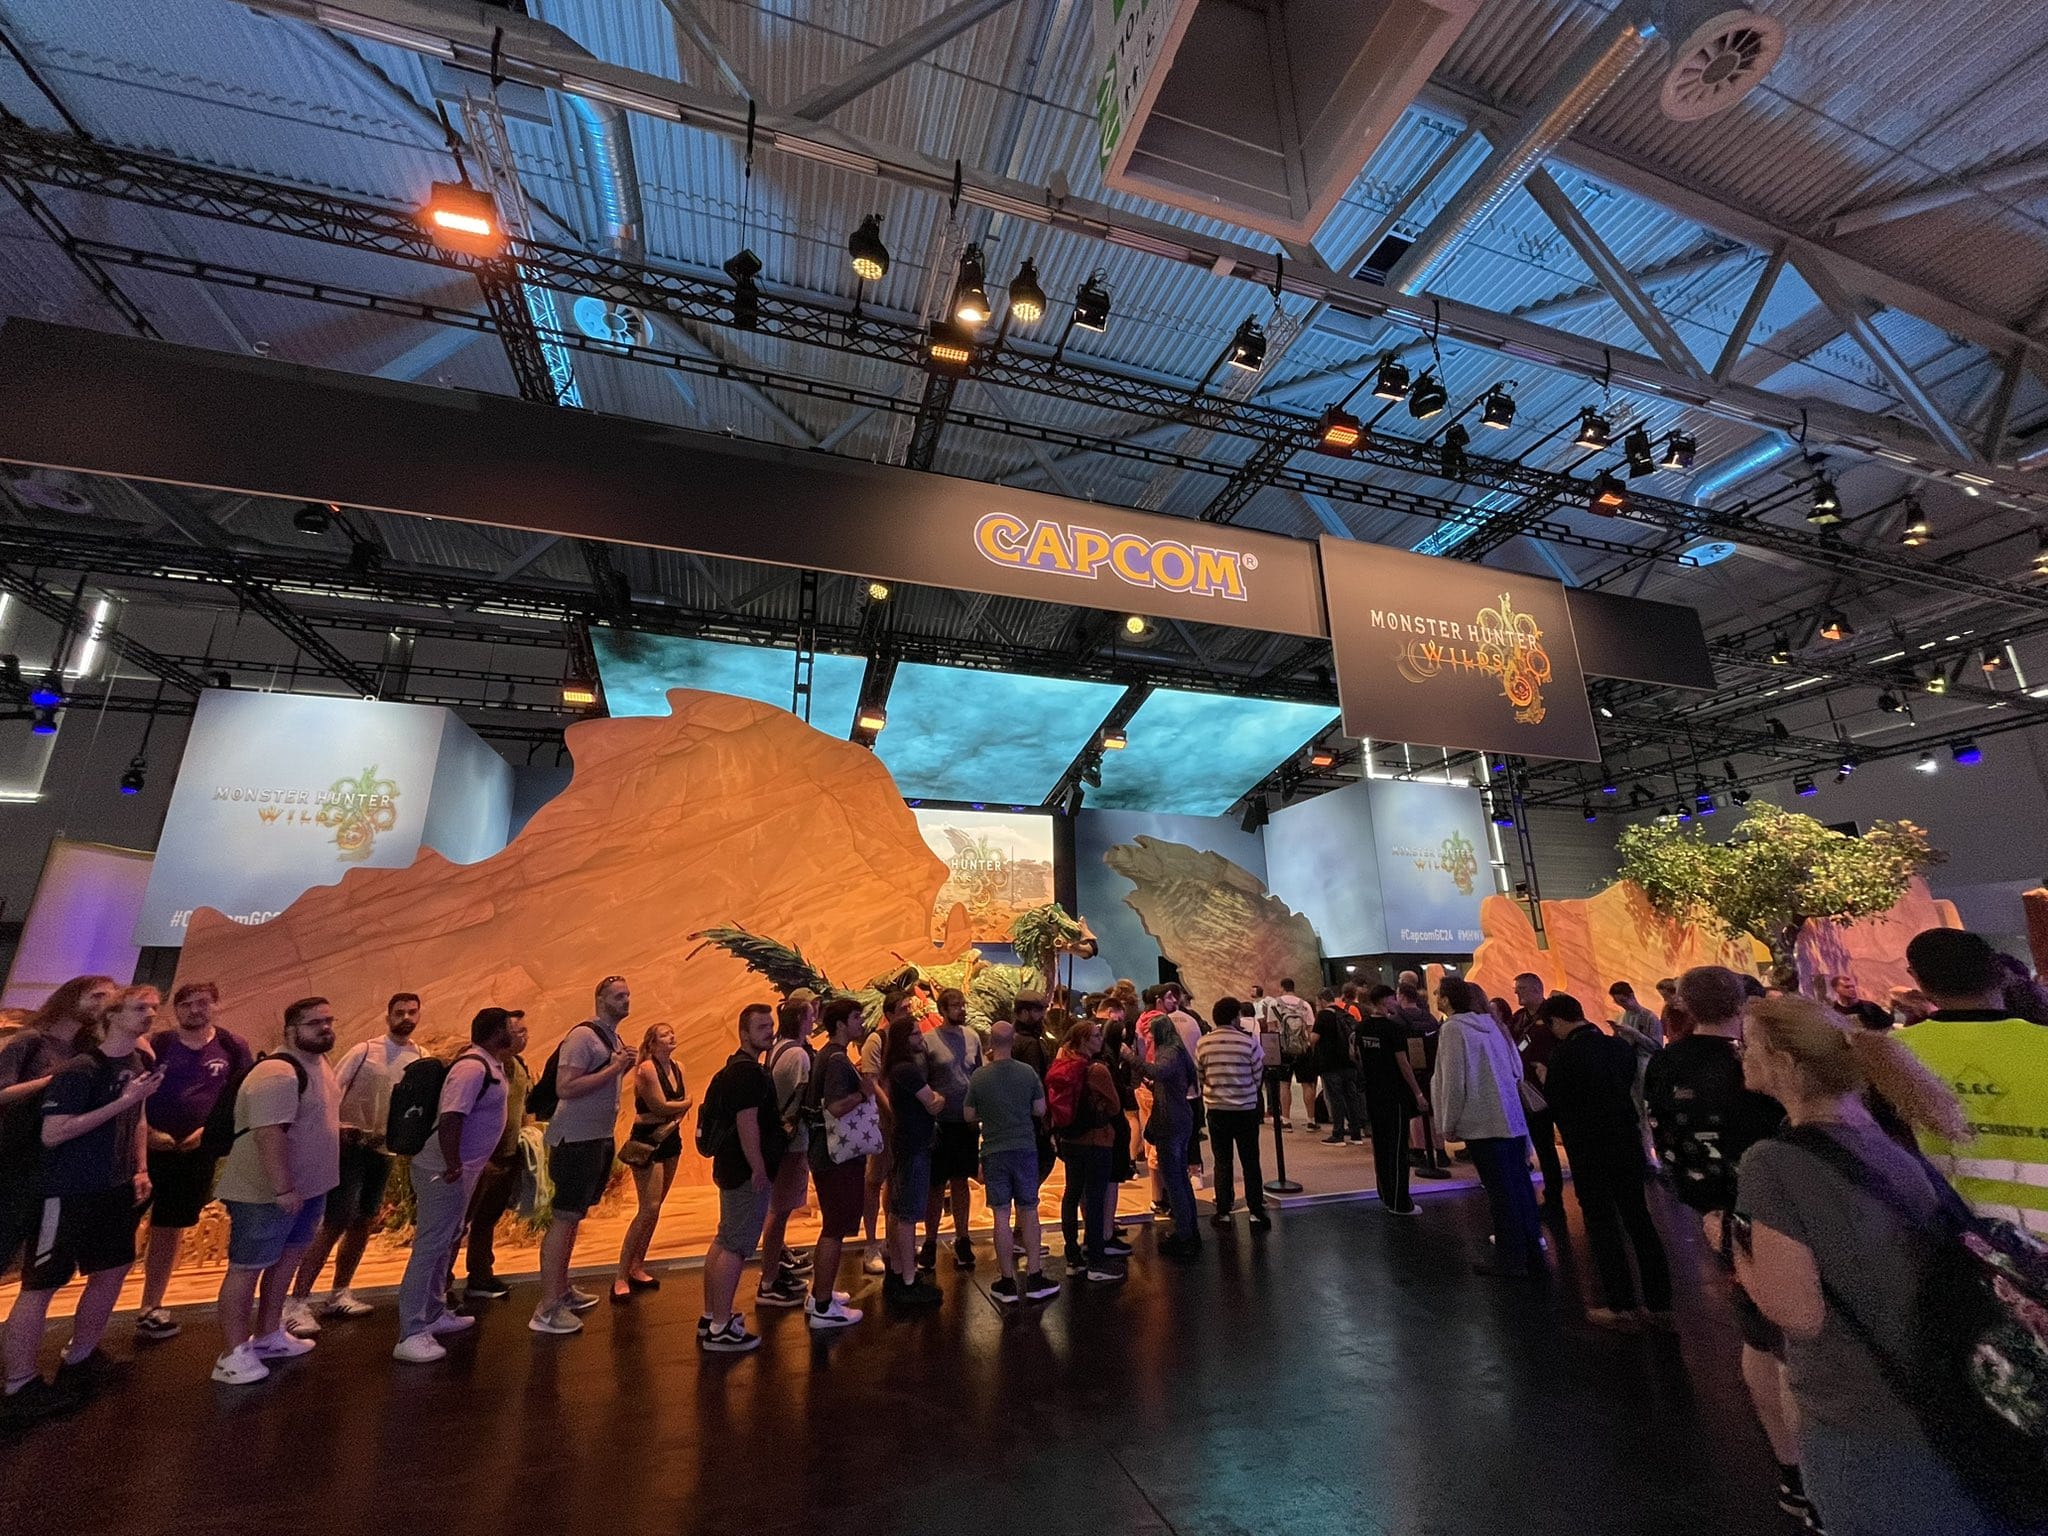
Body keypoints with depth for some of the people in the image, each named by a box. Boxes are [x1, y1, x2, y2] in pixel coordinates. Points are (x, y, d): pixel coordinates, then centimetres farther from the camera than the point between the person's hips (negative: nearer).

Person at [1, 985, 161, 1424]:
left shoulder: (142, 1061, 3)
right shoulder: (80, 1070, -22)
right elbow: (51, 1135, -24)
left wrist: (140, 1170, 10)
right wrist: (122, 1101, -27)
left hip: (116, 1189, 8)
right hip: (69, 1191, -8)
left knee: (114, 1269, 15)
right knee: (41, 1284, 3)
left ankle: (79, 1357, 33)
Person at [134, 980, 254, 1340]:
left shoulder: (233, 1047, 1)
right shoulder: (156, 1044, -1)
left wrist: (209, 1129, -8)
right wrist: (148, 1131, -12)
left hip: (198, 1151, 1)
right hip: (146, 1146, -1)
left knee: (170, 1230, 12)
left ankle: (151, 1308, 25)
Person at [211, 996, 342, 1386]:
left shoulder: (320, 1065, 7)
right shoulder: (278, 1073, -25)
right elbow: (269, 1135, -29)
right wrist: (283, 1189, -29)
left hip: (310, 1186, 10)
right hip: (265, 1193, -10)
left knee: (286, 1260, 19)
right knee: (247, 1268, 2)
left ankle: (268, 1336, 33)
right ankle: (233, 1354, 12)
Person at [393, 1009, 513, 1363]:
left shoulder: (488, 1063, 8)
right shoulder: (473, 1068, -24)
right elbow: (450, 1119, -30)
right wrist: (452, 1167, -25)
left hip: (461, 1169, 11)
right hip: (444, 1171, -10)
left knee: (445, 1242, 19)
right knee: (430, 1247, -4)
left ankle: (434, 1315, 32)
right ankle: (411, 1335, 2)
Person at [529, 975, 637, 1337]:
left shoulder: (614, 1038, 10)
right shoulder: (582, 1036, -17)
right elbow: (565, 1088, -25)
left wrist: (625, 1067, -1)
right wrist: (614, 1068, -26)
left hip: (601, 1138, 9)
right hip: (577, 1140, -9)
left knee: (574, 1216, 18)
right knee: (564, 1218, -5)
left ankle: (561, 1289, 30)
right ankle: (546, 1310, 2)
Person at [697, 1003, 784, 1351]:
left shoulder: (737, 1068, 13)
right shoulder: (748, 1072, -20)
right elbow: (747, 1124, -25)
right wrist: (760, 1170, -23)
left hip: (732, 1167, 11)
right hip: (747, 1171, -11)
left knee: (723, 1242, 18)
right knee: (736, 1248, -4)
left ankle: (710, 1316, 28)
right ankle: (720, 1329, 3)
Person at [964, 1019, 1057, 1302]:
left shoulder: (979, 1076, -9)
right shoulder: (1028, 1072, -9)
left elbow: (969, 1116, -1)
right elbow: (1040, 1111, -2)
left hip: (994, 1151, 0)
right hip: (1025, 1148, 1)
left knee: (1002, 1215, 7)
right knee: (1029, 1212, 13)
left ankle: (1008, 1283, 15)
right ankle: (1034, 1280, 18)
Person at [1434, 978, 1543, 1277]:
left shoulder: (1454, 1029, -14)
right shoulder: (1490, 1023, 8)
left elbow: (1454, 1082, -16)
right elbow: (1517, 1070, 12)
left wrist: (1449, 1125, -6)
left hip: (1483, 1123, -7)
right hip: (1512, 1119, 7)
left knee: (1500, 1192, 2)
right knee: (1519, 1186, 14)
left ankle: (1510, 1260, 11)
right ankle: (1532, 1253, 24)